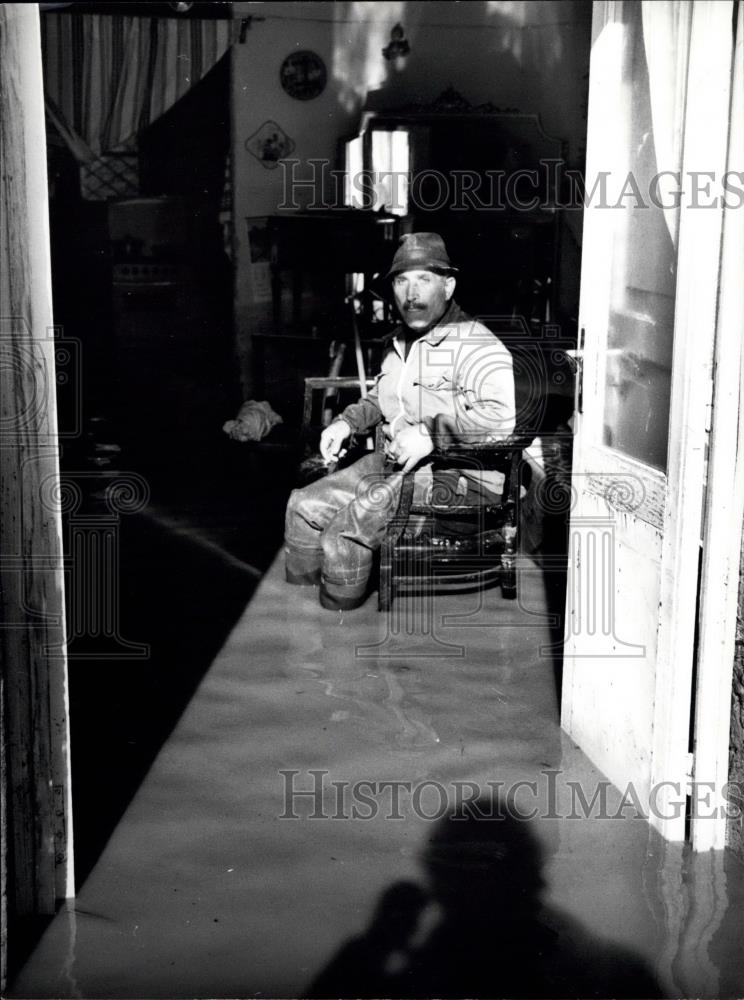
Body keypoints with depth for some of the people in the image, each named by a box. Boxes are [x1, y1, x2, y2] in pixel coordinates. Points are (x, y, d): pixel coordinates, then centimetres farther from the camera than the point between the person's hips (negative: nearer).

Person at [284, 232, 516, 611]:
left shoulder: (473, 343, -17)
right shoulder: (398, 341, 13)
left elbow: (505, 412, -33)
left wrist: (429, 433, -31)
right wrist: (346, 422, 14)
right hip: (396, 462, 9)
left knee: (345, 531, -23)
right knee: (305, 505, 3)